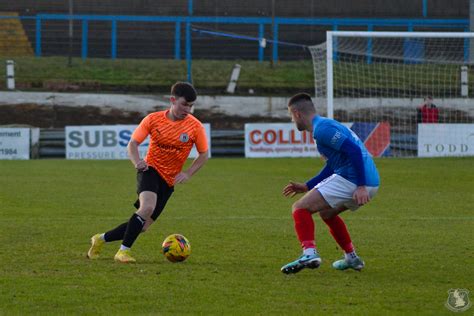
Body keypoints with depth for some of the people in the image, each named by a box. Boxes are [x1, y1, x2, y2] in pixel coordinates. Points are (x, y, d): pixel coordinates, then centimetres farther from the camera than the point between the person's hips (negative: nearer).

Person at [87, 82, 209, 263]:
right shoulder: (153, 119, -8)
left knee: (143, 225, 2)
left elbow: (203, 155, 2)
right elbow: (132, 143, -2)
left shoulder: (195, 127, -7)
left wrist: (187, 173, -13)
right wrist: (137, 161, -22)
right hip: (150, 170, -3)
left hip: (169, 181, 3)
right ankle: (124, 251, -24)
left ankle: (101, 239, 22)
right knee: (148, 207, -33)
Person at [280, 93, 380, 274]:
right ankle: (352, 258, 31)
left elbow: (354, 150, -20)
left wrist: (361, 186, -23)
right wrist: (307, 187, 31)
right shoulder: (325, 125, 23)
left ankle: (309, 253, -27)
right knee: (326, 212, 31)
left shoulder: (322, 129, -10)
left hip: (351, 181, -10)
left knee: (300, 208, -8)